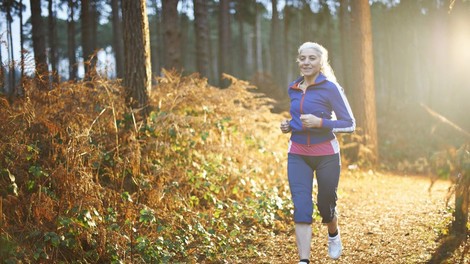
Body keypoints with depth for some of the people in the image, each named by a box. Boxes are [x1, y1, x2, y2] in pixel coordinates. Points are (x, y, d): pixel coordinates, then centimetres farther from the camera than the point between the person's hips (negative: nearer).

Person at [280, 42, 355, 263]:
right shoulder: (293, 89, 6)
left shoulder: (330, 88, -10)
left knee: (326, 204, 12)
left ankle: (334, 236, 45)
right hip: (297, 156, 3)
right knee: (301, 207, -9)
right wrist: (289, 125, 2)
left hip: (326, 155, -3)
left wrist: (320, 123, -23)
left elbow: (349, 124, -10)